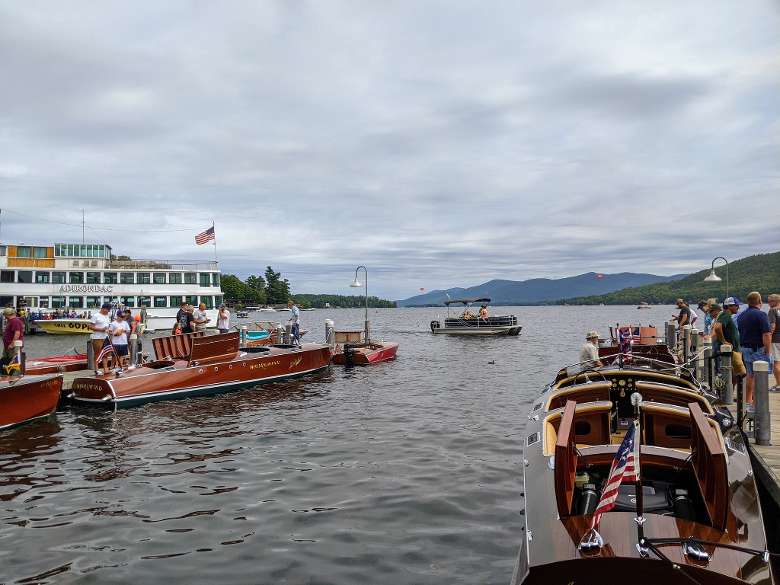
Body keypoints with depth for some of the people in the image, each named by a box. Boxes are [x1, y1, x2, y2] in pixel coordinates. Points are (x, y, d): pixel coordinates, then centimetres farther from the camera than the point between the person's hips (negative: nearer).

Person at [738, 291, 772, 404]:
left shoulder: (742, 315, 11)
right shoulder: (761, 314, -14)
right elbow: (766, 335, -19)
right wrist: (768, 352, -14)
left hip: (745, 349, 8)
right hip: (758, 349, -8)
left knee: (750, 375, 17)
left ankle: (748, 401, 23)